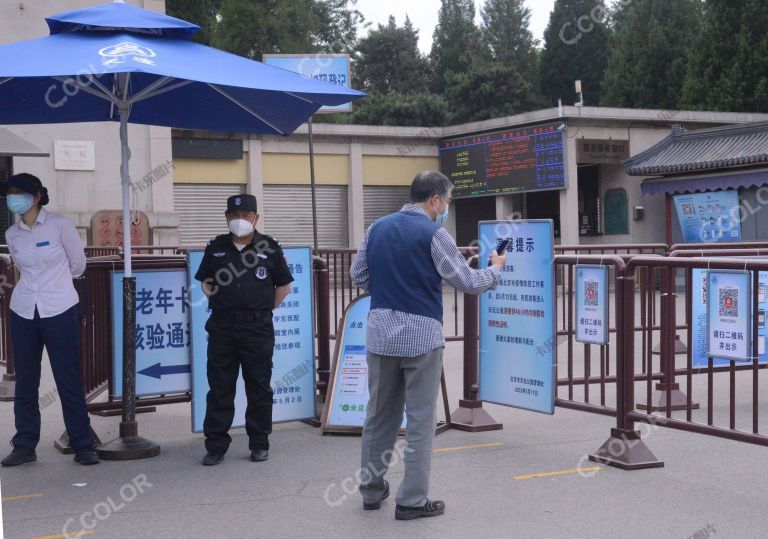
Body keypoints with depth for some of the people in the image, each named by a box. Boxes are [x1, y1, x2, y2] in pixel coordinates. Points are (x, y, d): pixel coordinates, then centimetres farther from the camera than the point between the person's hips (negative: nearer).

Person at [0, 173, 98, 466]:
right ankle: (25, 446, 16)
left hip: (59, 311, -4)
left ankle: (82, 446, 6)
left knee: (69, 382, -2)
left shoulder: (59, 225, -6)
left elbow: (77, 263, 5)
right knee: (25, 382, 7)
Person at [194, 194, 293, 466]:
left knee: (259, 387, 6)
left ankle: (259, 443, 16)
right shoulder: (216, 248, 8)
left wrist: (264, 309, 5)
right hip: (222, 326, 2)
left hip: (258, 328, -2)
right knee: (219, 388, 4)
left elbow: (284, 285, 9)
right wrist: (219, 303, 9)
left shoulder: (269, 247, 2)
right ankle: (216, 446, 10)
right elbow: (206, 282, 20)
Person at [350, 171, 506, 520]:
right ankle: (412, 500, 7)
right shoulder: (433, 233, -10)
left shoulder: (377, 228, 7)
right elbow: (467, 282, -8)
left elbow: (358, 276, 13)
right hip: (421, 335, -5)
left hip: (381, 332, 6)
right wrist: (495, 269, 10)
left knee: (379, 414, 16)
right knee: (420, 420, 3)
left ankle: (372, 490, 25)